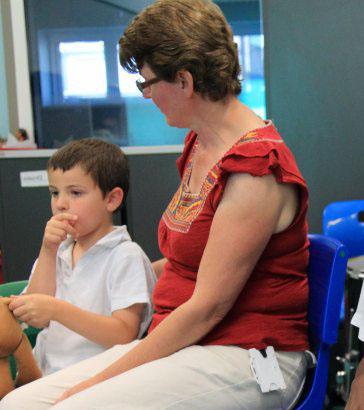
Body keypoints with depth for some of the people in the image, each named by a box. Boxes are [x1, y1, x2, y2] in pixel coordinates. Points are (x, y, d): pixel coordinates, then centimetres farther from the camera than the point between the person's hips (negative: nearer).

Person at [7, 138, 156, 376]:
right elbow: (35, 320, 4)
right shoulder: (57, 252, 15)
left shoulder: (126, 256, -4)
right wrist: (48, 252, -2)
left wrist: (57, 310, -22)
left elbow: (124, 335, -13)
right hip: (44, 373, 5)